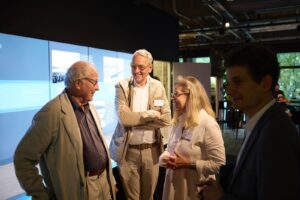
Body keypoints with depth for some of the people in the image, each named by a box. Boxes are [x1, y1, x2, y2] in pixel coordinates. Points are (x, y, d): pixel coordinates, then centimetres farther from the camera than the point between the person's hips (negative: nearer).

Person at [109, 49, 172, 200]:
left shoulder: (158, 87, 1)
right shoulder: (122, 86, -6)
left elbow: (166, 119, -8)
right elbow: (124, 118, -18)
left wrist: (135, 121, -14)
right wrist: (150, 114, -13)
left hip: (151, 150, 2)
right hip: (128, 151, -2)